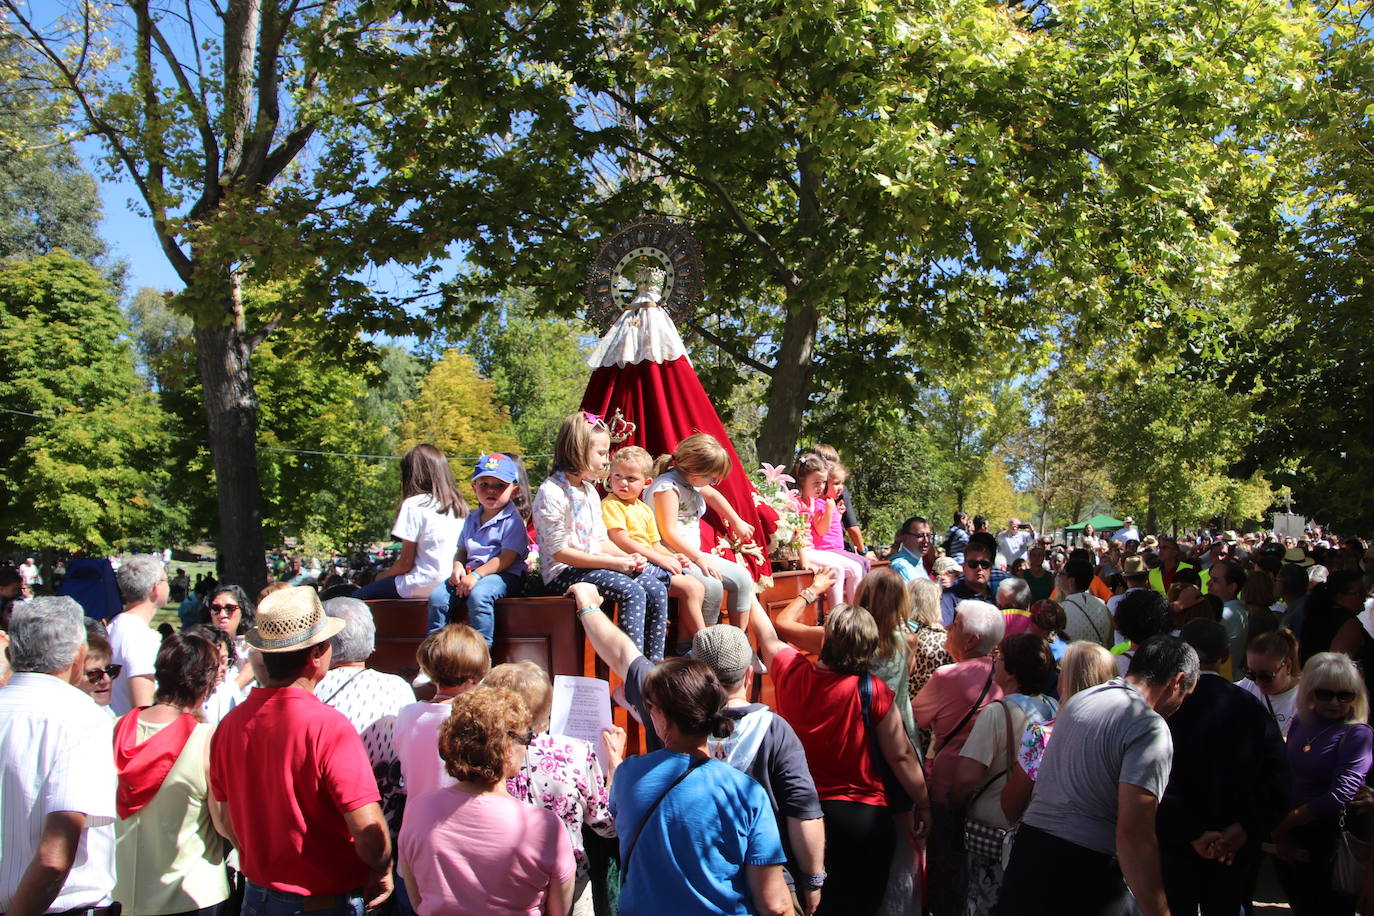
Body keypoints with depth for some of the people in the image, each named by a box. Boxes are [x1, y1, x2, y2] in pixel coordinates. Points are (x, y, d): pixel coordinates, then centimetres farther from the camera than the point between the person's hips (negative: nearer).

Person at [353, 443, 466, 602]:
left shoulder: (414, 504, -11)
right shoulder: (459, 506, 7)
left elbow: (405, 562, -10)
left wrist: (384, 574, 11)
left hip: (423, 587, -7)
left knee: (357, 597, 9)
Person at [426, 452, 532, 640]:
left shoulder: (513, 520, -5)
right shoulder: (471, 519, 18)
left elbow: (506, 558, -14)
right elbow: (462, 550, 20)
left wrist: (477, 575, -22)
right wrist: (458, 566, -4)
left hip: (503, 575, -7)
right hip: (470, 572, 7)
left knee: (478, 595, -36)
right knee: (437, 596, -14)